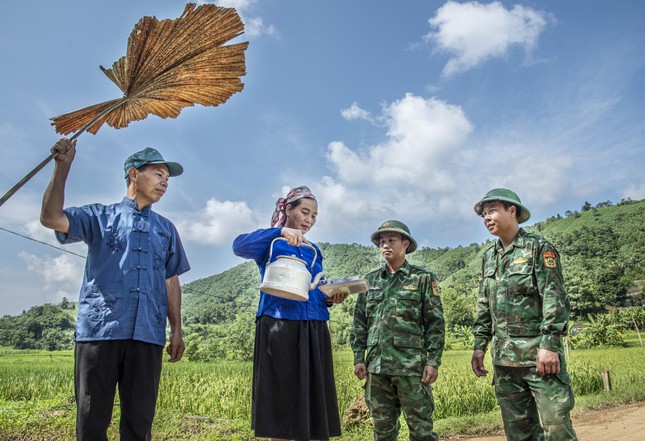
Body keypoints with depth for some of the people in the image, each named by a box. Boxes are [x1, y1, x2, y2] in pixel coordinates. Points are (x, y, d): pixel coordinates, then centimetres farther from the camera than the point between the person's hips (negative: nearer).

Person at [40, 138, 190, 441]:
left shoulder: (166, 229, 20)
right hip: (99, 329, -2)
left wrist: (176, 331, 11)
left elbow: (171, 281, 17)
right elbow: (51, 218, -5)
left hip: (147, 335, 3)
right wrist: (62, 167, -13)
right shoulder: (100, 217, 11)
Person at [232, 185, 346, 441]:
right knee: (282, 402, -2)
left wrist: (331, 299, -1)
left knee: (314, 402, 4)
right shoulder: (271, 243, 3)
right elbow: (240, 246, -20)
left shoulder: (314, 251, 19)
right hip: (279, 330, -5)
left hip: (314, 332, 5)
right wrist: (281, 231, -29)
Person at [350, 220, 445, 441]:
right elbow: (359, 323, 13)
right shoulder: (370, 280, 13)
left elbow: (436, 323, -1)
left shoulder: (423, 278, 3)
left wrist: (433, 361, -8)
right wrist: (359, 358, 6)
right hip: (376, 365, 4)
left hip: (411, 364, -4)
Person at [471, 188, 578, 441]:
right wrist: (479, 345, 11)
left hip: (538, 353, -6)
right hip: (503, 357, 6)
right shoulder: (488, 258, 15)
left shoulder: (539, 248, -3)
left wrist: (549, 344, -18)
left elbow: (555, 299, -10)